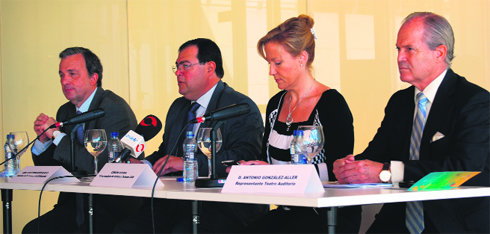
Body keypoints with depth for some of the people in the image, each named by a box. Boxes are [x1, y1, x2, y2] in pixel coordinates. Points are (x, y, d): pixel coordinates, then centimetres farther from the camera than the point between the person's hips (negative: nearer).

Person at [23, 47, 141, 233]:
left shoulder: (113, 107, -13)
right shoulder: (66, 112, 11)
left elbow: (98, 164, -22)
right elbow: (49, 170, 17)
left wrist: (57, 135, -14)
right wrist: (43, 139, -4)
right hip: (78, 202, 7)